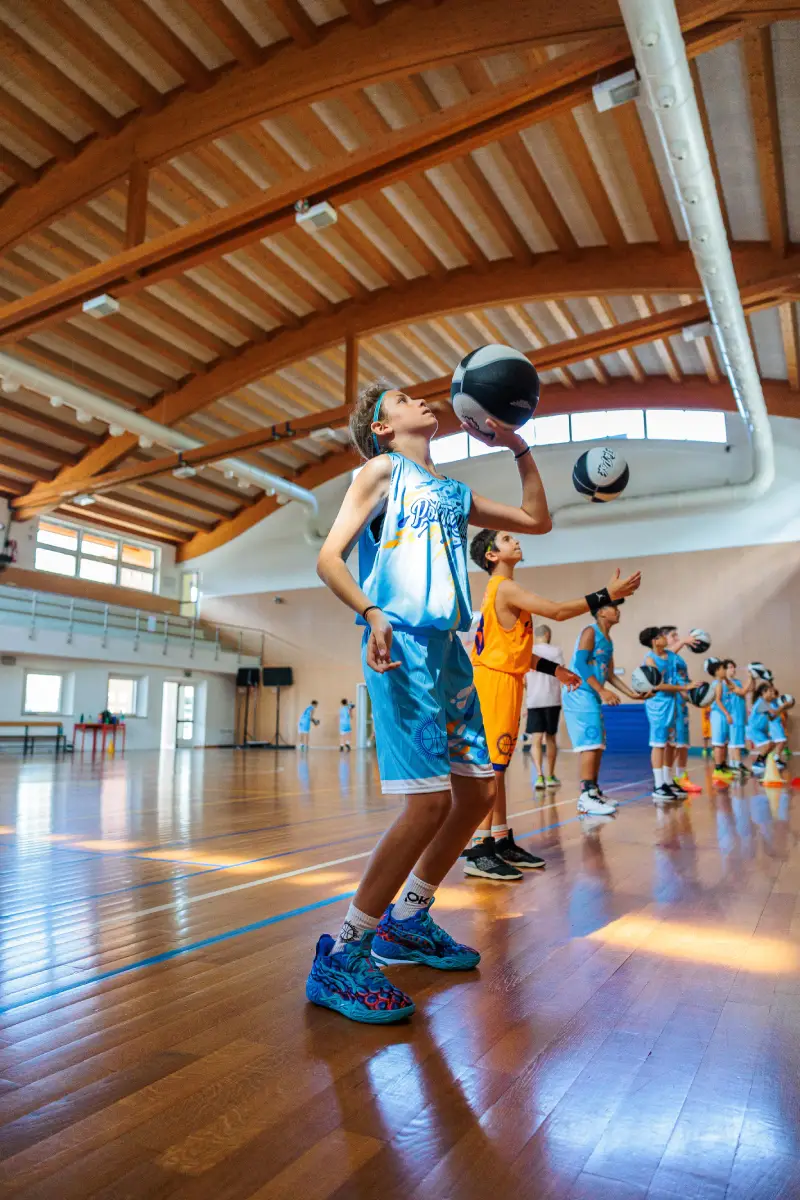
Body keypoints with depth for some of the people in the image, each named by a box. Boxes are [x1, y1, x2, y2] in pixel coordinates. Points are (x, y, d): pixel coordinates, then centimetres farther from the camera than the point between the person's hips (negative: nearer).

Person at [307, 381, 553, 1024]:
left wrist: (520, 448, 21)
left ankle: (405, 922, 26)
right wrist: (373, 614, -21)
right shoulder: (383, 470, 4)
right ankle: (341, 957, -3)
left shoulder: (454, 492, 23)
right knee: (429, 799, -16)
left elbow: (537, 520, 28)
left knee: (479, 789, 10)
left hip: (448, 647, 8)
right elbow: (329, 557, -5)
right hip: (402, 645, -8)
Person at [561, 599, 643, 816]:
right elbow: (580, 663, -18)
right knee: (590, 743, -14)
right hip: (579, 693, -10)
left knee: (597, 745, 11)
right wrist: (602, 691, -23)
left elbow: (610, 675, 21)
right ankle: (586, 797, -14)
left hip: (592, 696, 10)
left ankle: (594, 791, 19)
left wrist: (632, 694, 15)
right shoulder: (590, 631, -8)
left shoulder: (608, 641, 18)